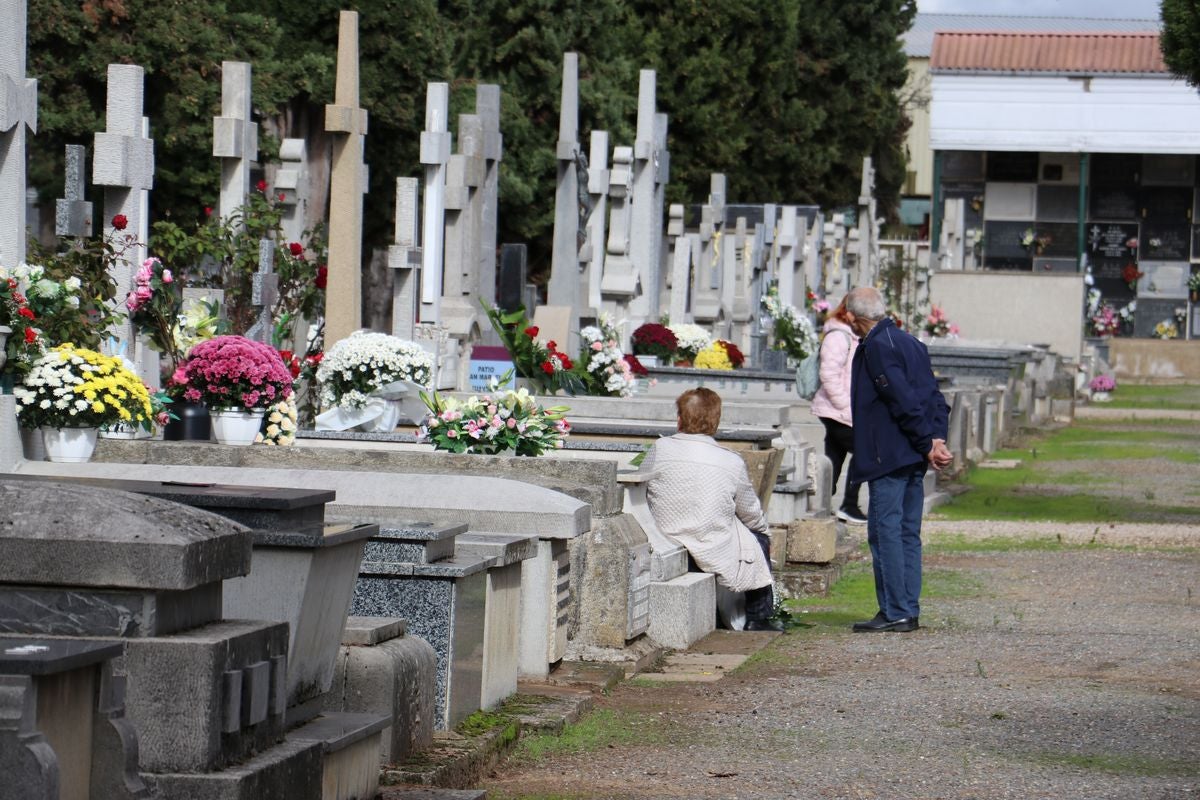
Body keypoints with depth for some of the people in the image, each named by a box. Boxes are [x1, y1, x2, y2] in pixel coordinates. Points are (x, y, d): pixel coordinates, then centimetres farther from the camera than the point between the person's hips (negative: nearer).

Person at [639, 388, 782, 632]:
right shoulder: (732, 462, -9)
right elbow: (752, 516, 4)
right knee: (760, 540, 27)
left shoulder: (659, 450, -7)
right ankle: (758, 616, 33)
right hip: (715, 556, -3)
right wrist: (762, 526, 28)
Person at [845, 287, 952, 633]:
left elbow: (904, 401, -19)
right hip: (914, 460, 9)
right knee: (908, 534, 11)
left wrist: (927, 444, -12)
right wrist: (935, 439, 2)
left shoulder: (876, 348, -12)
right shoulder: (910, 343, 16)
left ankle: (895, 612, -7)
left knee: (885, 532, -6)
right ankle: (909, 611, 12)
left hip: (888, 457, -9)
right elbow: (934, 397, 13)